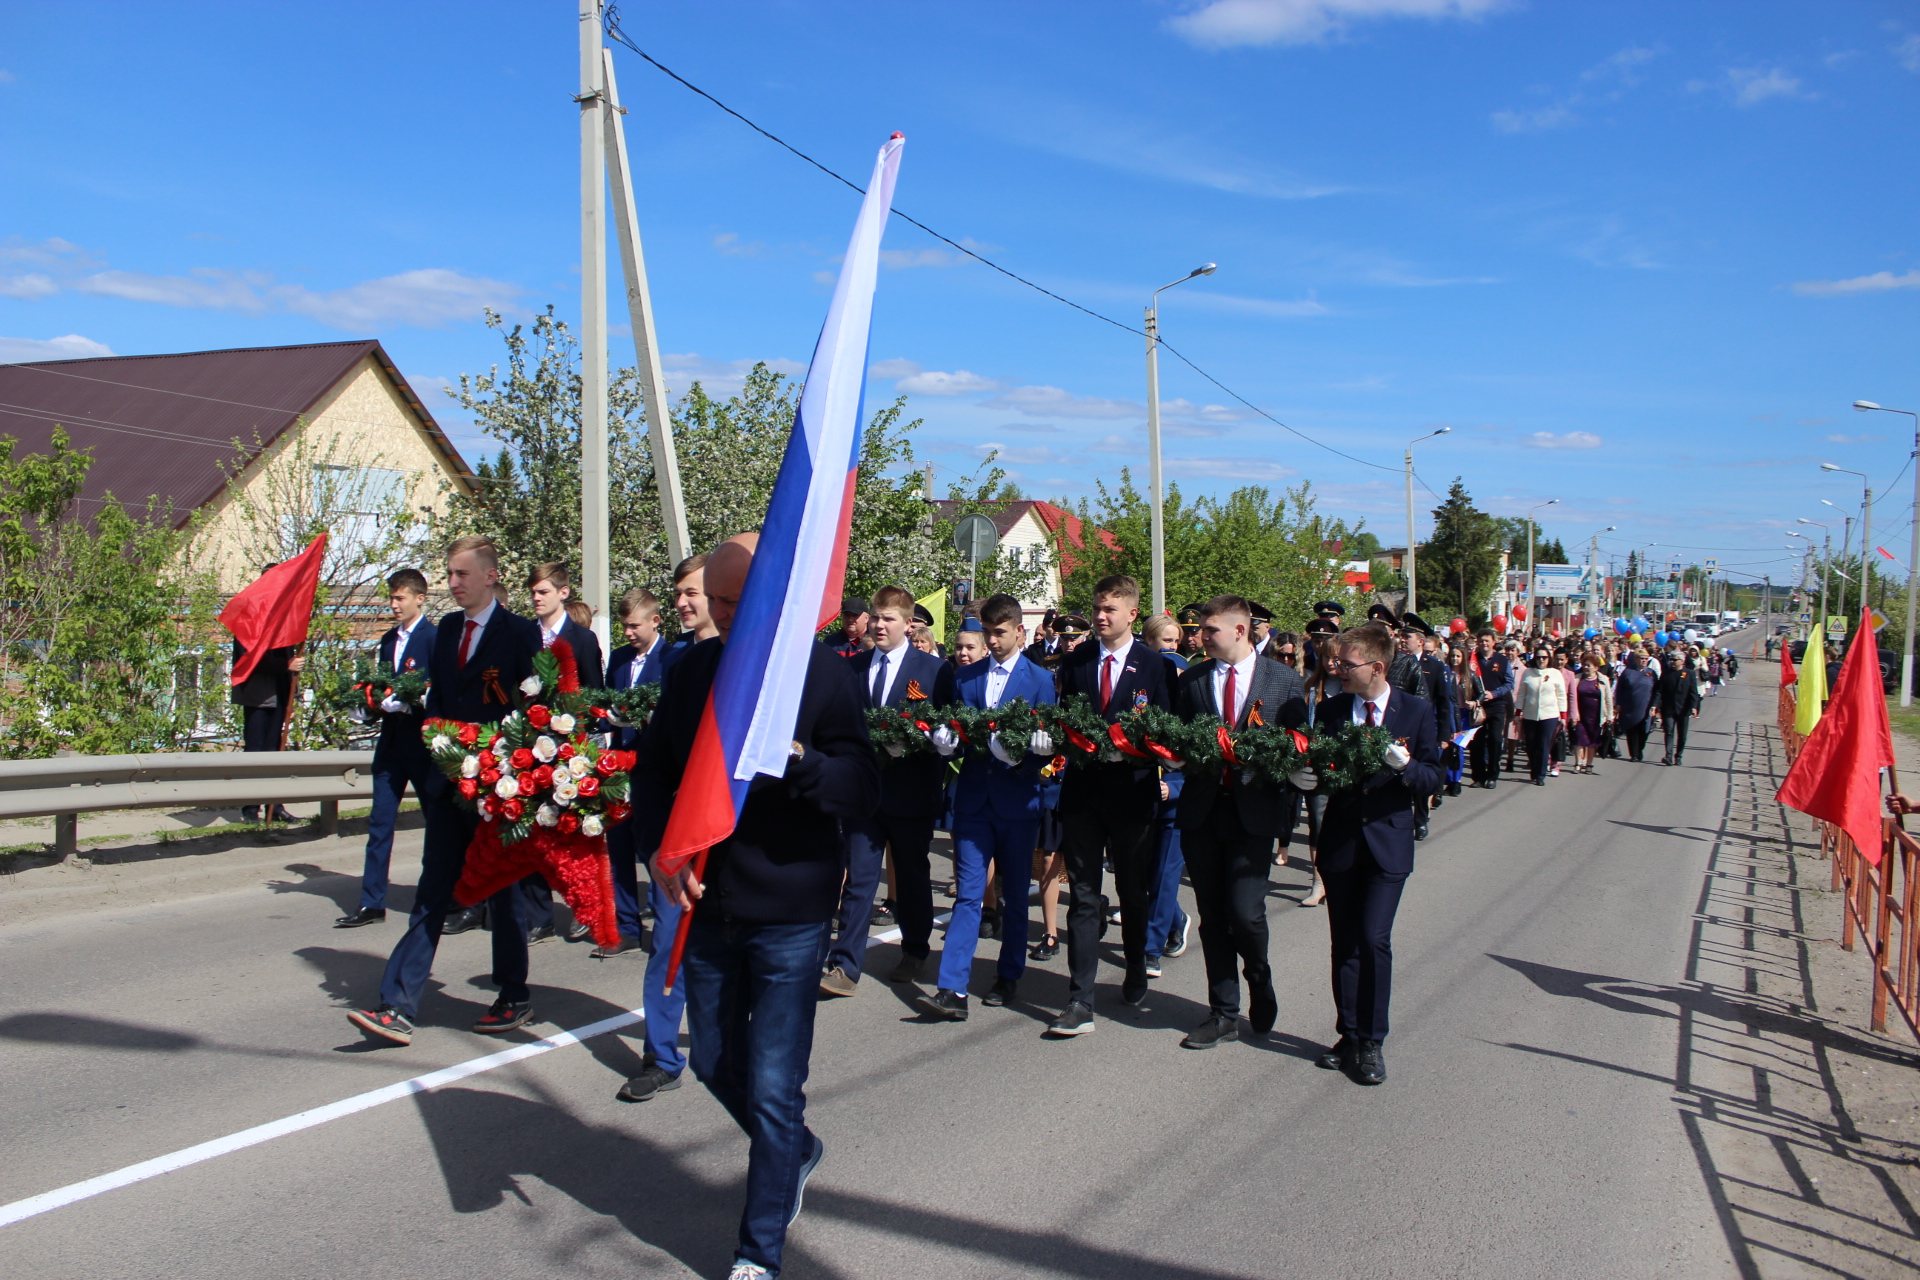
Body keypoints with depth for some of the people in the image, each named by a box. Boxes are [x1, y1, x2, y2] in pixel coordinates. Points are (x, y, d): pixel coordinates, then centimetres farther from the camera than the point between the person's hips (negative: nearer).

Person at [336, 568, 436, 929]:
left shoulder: (434, 638, -10)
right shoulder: (389, 639, 14)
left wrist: (401, 705, -20)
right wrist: (378, 702, -2)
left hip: (422, 743, -7)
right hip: (391, 742, 7)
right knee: (380, 821, 6)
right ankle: (371, 902, 11)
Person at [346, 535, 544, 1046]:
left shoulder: (520, 632, -6)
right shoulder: (447, 629, 13)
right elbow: (436, 697, 18)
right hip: (449, 781, 5)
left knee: (501, 893, 6)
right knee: (431, 893, 3)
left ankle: (515, 1000, 21)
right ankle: (399, 1008, 0)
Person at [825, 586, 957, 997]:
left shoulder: (934, 669, -2)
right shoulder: (852, 668, 8)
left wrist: (934, 779, -13)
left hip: (910, 793, -2)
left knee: (913, 875, 13)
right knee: (858, 878, -1)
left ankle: (915, 952, 31)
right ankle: (845, 967, -1)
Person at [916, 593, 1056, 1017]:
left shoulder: (1040, 680, 1)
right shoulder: (966, 678, 10)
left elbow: (1047, 743, -3)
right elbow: (953, 731, 11)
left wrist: (1020, 755, -22)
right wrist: (946, 739, -12)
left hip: (1018, 799, -2)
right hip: (973, 797, 2)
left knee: (1015, 895, 10)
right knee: (967, 894, -3)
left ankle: (1009, 977, 24)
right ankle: (951, 991, -7)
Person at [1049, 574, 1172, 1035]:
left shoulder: (1153, 667, -1)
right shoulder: (1074, 663, 7)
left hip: (1131, 793, -1)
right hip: (1083, 791, 1)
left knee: (1133, 893, 15)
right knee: (1083, 897, -2)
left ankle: (1136, 976, 38)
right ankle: (1079, 1002, -3)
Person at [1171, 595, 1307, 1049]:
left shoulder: (1285, 682, 3)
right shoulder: (1191, 680, 10)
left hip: (1254, 811, -3)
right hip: (1202, 809, 3)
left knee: (1245, 912, -11)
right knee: (1212, 916, 7)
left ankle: (1260, 981, 21)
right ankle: (1224, 1013, 19)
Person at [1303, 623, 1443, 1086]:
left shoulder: (1416, 713, -2)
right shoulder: (1329, 710, 5)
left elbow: (1433, 779, -2)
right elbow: (1314, 768, 8)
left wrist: (1407, 766, -22)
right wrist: (1302, 778, -15)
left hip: (1388, 843, -3)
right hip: (1339, 841, 3)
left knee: (1374, 940, -11)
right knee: (1344, 944, 9)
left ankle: (1371, 1043, 2)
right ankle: (1349, 1037, 21)